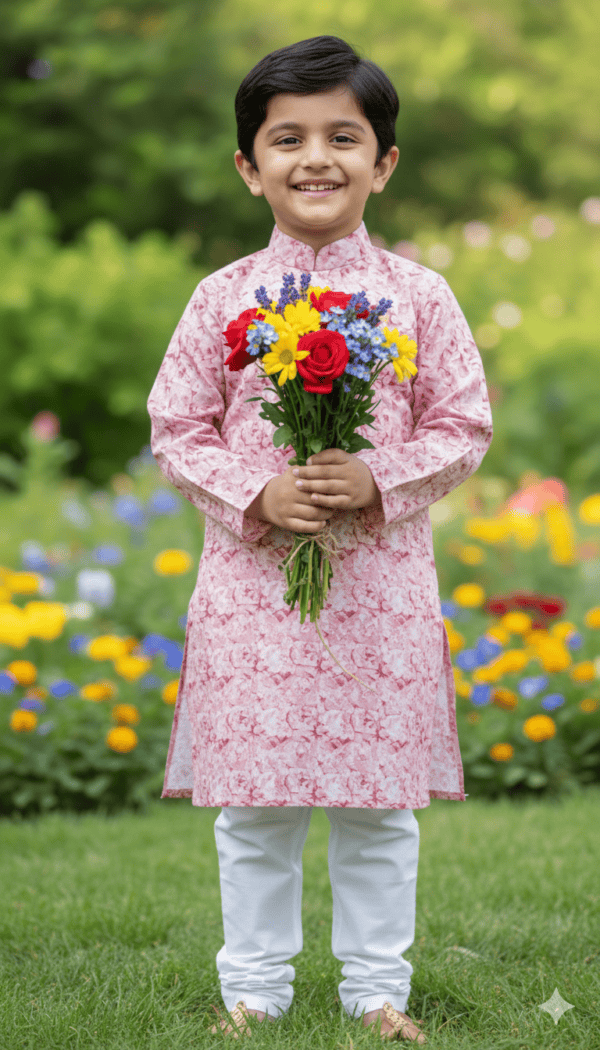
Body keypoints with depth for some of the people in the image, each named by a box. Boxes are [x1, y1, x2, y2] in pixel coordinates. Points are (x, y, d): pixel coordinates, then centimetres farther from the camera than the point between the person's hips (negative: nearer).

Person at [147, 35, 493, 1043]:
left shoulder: (418, 296, 0)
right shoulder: (224, 298, 1)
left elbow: (464, 428, 2)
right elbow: (176, 430, 3)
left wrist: (381, 482, -15)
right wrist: (253, 496, -13)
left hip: (383, 581, 0)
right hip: (252, 580, 0)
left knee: (380, 804, 7)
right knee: (255, 805, 6)